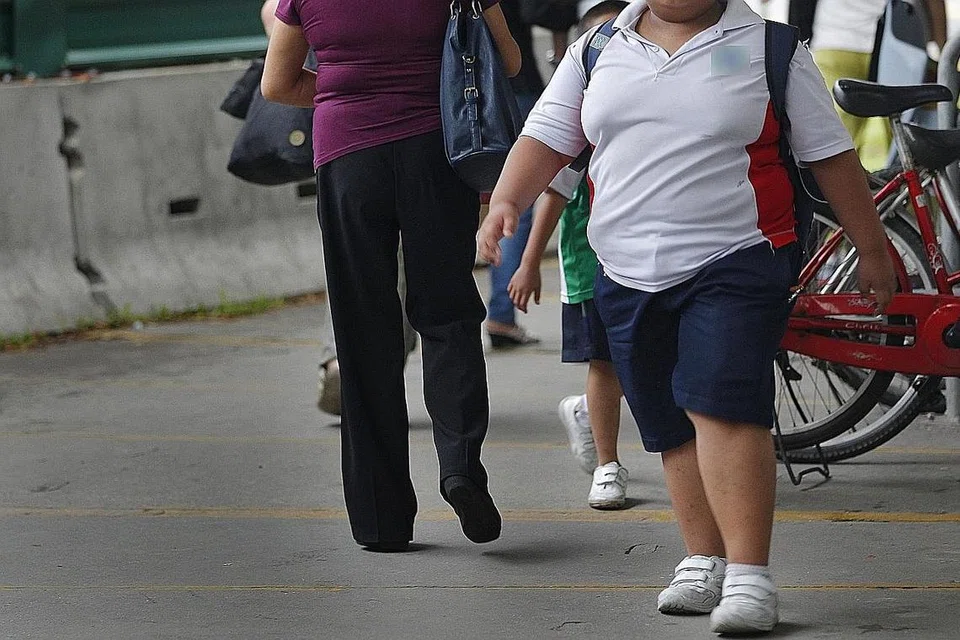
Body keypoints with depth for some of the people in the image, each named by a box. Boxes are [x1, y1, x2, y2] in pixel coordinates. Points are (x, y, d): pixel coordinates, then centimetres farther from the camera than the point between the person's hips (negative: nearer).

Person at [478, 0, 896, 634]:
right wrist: (505, 201, -9)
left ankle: (749, 579, -18)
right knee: (674, 429, 10)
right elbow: (546, 139, 10)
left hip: (735, 267, -4)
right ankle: (706, 562, 23)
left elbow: (831, 154, 6)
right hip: (628, 274, 5)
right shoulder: (597, 51, 12)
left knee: (722, 408, -18)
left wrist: (872, 249, 8)